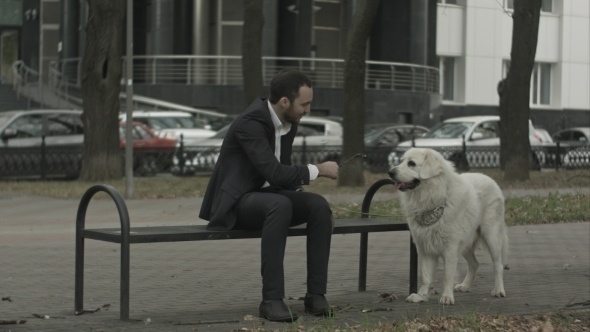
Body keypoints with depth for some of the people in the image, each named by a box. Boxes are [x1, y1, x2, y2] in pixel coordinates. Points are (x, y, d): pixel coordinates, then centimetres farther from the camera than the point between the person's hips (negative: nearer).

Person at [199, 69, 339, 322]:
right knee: (280, 205, -38)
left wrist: (297, 189, -3)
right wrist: (317, 170, -21)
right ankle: (272, 299, -34)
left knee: (319, 205, -18)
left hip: (266, 195, 8)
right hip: (235, 201, -8)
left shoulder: (289, 121, 3)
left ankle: (316, 293, -16)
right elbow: (273, 172, -31)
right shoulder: (250, 122, -24)